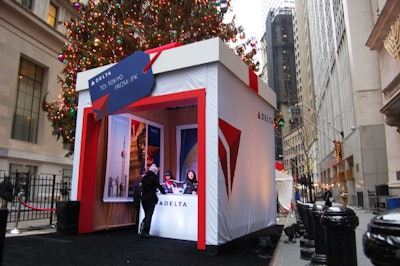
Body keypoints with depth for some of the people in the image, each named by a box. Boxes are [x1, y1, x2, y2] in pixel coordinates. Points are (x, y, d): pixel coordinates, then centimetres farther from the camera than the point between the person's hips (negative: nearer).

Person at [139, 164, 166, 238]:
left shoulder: (144, 178, 6)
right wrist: (164, 192, 11)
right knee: (149, 215, 2)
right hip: (151, 198, -6)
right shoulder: (153, 178, -12)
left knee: (146, 215, 19)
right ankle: (145, 232, 2)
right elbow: (159, 186, -7)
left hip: (144, 198, 6)